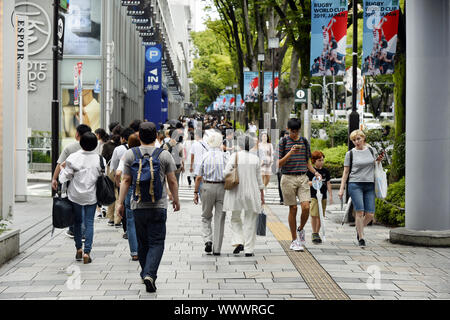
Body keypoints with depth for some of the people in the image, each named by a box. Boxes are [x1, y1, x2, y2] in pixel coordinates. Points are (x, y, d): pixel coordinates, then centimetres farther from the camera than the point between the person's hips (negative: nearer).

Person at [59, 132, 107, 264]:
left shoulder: (73, 158, -11)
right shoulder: (100, 159, -6)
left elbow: (66, 176, -6)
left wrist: (63, 168, 11)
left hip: (76, 195, 0)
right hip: (91, 195, 0)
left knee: (77, 221, 16)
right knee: (89, 223, 3)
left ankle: (79, 249, 22)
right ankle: (87, 252, -6)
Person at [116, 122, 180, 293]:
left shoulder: (130, 155, 0)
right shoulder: (165, 155, -2)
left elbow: (126, 180, 0)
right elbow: (172, 181, 1)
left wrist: (120, 202, 6)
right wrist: (176, 200, 13)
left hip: (138, 206, 2)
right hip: (158, 206, -2)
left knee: (142, 242, 14)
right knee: (156, 242, -1)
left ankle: (146, 274, 23)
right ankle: (150, 274, -16)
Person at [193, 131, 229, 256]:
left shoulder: (205, 156, -4)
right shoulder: (225, 156, -3)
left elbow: (198, 177, -4)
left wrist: (195, 192, 3)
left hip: (207, 187, 0)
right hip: (222, 187, 0)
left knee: (206, 217, 16)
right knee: (220, 218, 7)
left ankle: (208, 240, -5)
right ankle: (217, 249, 8)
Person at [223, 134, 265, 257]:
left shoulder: (235, 156, -6)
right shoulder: (255, 159, -1)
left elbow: (226, 173, -11)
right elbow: (259, 179, 4)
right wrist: (262, 195, 12)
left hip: (236, 192, -1)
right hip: (252, 193, 1)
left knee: (235, 219, 17)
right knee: (250, 222, 8)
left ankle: (238, 242, -2)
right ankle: (249, 249, 8)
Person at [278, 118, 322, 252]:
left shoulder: (304, 141, 11)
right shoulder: (283, 142, 1)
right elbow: (279, 164, -3)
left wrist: (315, 172, 1)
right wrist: (290, 153, -17)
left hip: (303, 178, 3)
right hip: (288, 178, -3)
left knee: (306, 207, -11)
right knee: (293, 209, 0)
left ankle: (300, 229, 18)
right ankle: (294, 240, 11)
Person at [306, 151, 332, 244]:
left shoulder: (325, 171, 10)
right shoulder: (310, 171, -2)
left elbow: (328, 183, 13)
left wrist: (330, 195, 9)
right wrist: (312, 183, -22)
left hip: (323, 197, 4)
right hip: (313, 196, -4)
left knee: (320, 216, 5)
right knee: (314, 215, -11)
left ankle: (317, 233, 17)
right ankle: (314, 233, 2)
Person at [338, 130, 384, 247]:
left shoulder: (371, 150, 11)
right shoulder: (350, 154, 5)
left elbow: (376, 166, 25)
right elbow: (345, 172, 7)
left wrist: (379, 160, 2)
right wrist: (342, 188, 2)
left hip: (370, 185, 3)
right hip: (355, 184, -3)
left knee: (370, 214, -3)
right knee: (360, 212, -13)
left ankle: (359, 228, 26)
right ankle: (361, 238, -4)